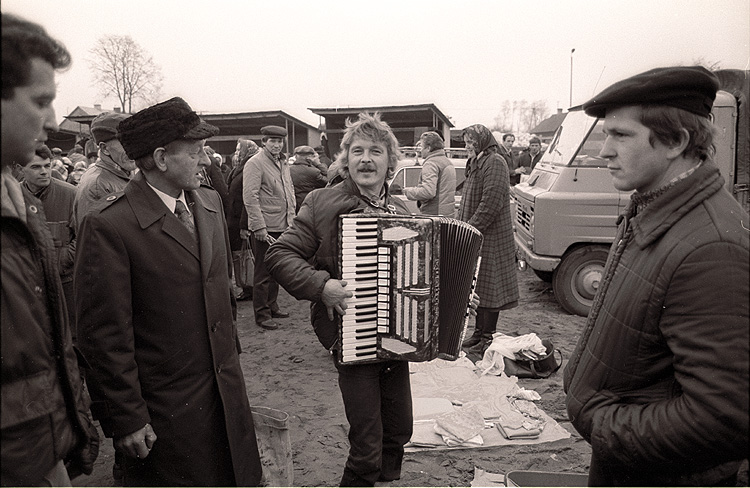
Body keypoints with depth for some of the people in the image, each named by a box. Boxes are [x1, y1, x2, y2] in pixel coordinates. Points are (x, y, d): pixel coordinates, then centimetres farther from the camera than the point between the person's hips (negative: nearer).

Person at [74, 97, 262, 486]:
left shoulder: (210, 201, 4)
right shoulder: (108, 226, -18)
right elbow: (105, 336, -16)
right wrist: (126, 419, -12)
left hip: (227, 391, 6)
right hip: (165, 408, -6)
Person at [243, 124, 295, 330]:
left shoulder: (283, 163, 15)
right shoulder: (255, 164, -10)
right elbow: (250, 198, -16)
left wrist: (292, 217, 15)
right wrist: (260, 228, -20)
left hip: (283, 226, 8)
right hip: (266, 228, -8)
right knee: (264, 273, 0)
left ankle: (272, 306, 31)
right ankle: (262, 314, 10)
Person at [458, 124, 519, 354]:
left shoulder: (494, 163, -13)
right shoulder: (477, 163, 18)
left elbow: (491, 203, -22)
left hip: (490, 238, -10)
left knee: (488, 289, -2)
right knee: (478, 288, 15)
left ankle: (488, 338, 7)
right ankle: (479, 333, 26)